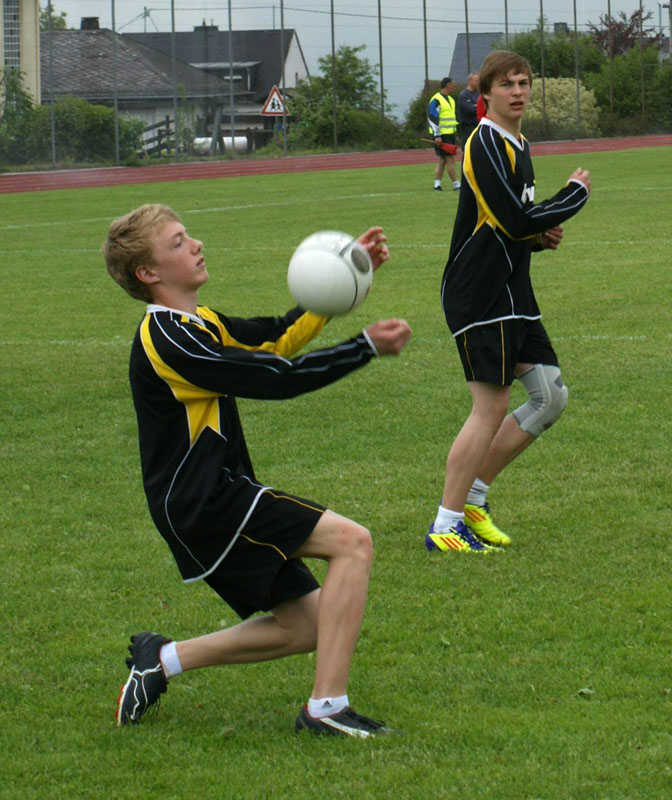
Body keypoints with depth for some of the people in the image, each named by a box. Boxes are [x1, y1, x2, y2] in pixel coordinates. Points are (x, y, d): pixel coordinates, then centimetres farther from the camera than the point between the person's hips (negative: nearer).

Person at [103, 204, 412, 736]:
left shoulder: (198, 324, 16)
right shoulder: (168, 340, -17)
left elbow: (278, 336, 18)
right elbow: (279, 378, -20)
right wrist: (368, 347, -13)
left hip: (211, 501, 10)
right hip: (203, 504, -10)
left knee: (308, 623, 11)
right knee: (352, 542, -18)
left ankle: (164, 660, 19)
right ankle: (326, 707, -20)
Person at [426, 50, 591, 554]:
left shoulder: (518, 145, 16)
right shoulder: (486, 145, -15)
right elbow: (515, 220, -23)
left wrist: (542, 235, 5)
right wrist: (576, 193, -10)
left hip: (512, 295, 10)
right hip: (479, 298, -10)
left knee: (550, 395, 7)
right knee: (492, 405, -11)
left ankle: (473, 494, 16)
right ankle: (446, 526, -5)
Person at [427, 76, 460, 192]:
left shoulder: (450, 100, 18)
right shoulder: (436, 100, -12)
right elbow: (432, 118, -17)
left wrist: (455, 134, 24)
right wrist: (437, 136, -21)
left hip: (449, 134, 9)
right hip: (441, 135, -9)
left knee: (442, 160, 8)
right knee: (450, 159, -8)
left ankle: (437, 184, 10)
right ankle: (456, 184, -7)